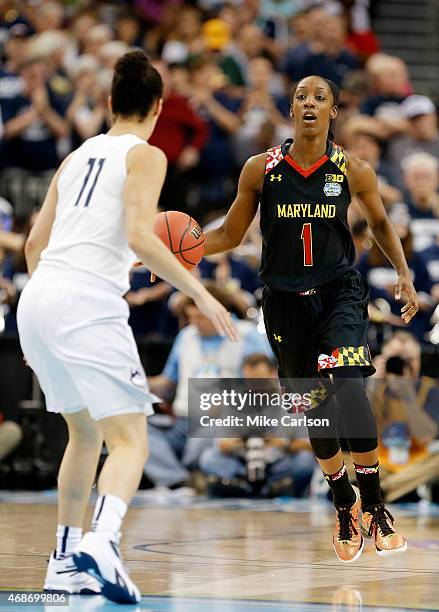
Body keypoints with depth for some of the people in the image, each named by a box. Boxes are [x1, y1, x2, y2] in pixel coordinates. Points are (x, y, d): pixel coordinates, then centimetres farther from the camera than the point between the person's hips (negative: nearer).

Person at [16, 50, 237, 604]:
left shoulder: (78, 156, 22)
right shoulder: (145, 156, 2)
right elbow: (139, 237, -13)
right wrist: (199, 292, -8)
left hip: (37, 301, 7)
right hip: (87, 301, -7)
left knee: (85, 433, 24)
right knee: (129, 441, -8)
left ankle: (65, 560, 24)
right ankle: (101, 542, -34)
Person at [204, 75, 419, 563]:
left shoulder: (354, 171, -5)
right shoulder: (261, 169, -4)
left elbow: (379, 223, 14)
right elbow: (229, 235, 4)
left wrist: (403, 273, 3)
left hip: (340, 291, -2)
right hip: (285, 300, 2)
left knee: (348, 388, -25)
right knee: (314, 407, 9)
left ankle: (373, 501, -12)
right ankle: (343, 502, 32)